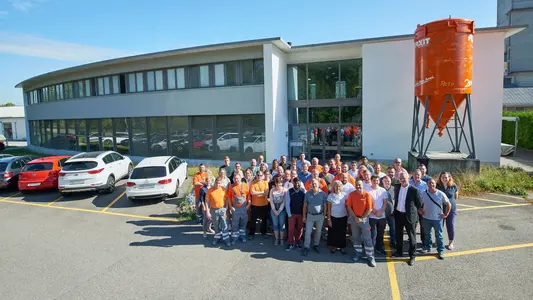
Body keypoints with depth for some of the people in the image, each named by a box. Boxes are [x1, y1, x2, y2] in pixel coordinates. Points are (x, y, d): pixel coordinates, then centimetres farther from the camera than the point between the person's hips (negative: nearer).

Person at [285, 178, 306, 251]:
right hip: (292, 213, -1)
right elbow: (287, 204, -7)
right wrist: (289, 214, -8)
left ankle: (297, 242, 29)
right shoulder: (289, 192, -11)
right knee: (291, 228, 4)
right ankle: (290, 243, 18)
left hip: (301, 213, 2)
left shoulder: (303, 191, -8)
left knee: (300, 228, 12)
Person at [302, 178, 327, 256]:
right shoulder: (308, 193, -4)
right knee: (308, 232, 0)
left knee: (318, 231, 13)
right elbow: (305, 205, 2)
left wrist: (324, 216, -3)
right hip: (310, 215, 0)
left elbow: (325, 205, -1)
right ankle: (306, 247, 10)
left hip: (320, 215, 0)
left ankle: (316, 245, 30)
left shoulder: (323, 194, -7)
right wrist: (304, 216, 2)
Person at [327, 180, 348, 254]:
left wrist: (348, 216, 1)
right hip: (333, 217, -1)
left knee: (342, 233, 10)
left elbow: (347, 206, 4)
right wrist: (329, 219, -3)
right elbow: (329, 208, -2)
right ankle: (333, 247, 25)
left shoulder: (344, 195, -3)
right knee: (333, 233, 8)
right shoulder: (330, 196, -6)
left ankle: (342, 247, 24)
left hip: (343, 217, 1)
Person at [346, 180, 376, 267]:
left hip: (364, 219, -3)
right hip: (354, 219, 3)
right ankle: (358, 254, 26)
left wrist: (362, 218, -12)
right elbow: (349, 207, -2)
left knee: (367, 238, 0)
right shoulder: (351, 194, -3)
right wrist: (355, 217, -9)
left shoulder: (367, 195, -10)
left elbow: (370, 209, -9)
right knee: (355, 237, 12)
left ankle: (371, 258, 6)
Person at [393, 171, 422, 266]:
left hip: (409, 216, -5)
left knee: (411, 236, 8)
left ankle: (412, 256, 21)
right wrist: (396, 208, 9)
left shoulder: (414, 190, -15)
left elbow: (419, 204, -6)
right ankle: (399, 252, 35)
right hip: (398, 214, 5)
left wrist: (412, 210, 1)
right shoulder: (396, 188, -1)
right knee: (398, 235, 18)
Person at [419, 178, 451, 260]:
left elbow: (448, 204, -2)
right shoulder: (424, 194, -4)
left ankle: (441, 251, 20)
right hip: (426, 218, 3)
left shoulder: (441, 194, -10)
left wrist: (445, 214, -3)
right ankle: (428, 247, 36)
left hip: (437, 219, -2)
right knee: (427, 234, 18)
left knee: (439, 235, 7)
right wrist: (420, 211, -2)